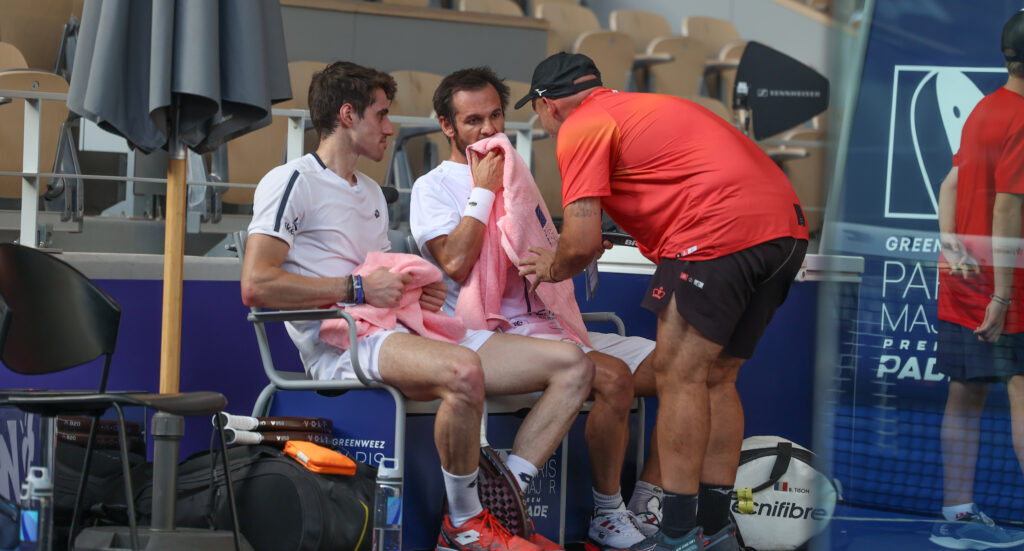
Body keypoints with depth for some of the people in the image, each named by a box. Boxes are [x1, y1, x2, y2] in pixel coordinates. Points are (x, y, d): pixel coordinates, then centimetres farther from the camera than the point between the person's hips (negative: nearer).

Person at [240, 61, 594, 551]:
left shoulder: (371, 193, 30)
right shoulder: (292, 183, 1)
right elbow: (255, 286, -13)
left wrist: (416, 294, 9)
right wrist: (358, 288, -12)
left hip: (402, 333, 9)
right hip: (342, 345, -9)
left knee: (572, 366, -5)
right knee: (463, 370, -41)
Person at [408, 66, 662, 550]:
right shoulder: (434, 188, 2)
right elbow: (456, 264, -15)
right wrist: (483, 190, -8)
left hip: (549, 324, 8)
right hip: (500, 337, -8)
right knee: (613, 377, -32)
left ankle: (647, 505, -5)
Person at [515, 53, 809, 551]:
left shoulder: (581, 128, 1)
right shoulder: (636, 107, 29)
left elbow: (583, 243, -6)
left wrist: (551, 269, 16)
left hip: (722, 228, -9)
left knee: (678, 375, -4)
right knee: (716, 378, 15)